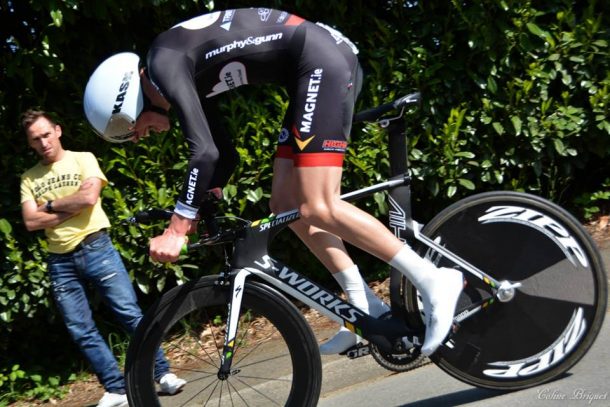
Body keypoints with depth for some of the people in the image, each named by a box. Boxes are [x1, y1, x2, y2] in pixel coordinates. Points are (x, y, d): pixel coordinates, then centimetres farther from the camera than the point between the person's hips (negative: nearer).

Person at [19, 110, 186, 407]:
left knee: (130, 313, -6)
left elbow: (89, 197, -14)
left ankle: (163, 374, 2)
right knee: (82, 332, 3)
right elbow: (31, 222, -2)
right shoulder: (29, 179, 11)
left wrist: (51, 205, -4)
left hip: (96, 248, -3)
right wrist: (72, 208, -9)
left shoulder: (82, 159, 3)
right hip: (59, 261, 4)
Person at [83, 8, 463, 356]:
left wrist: (177, 229, -15)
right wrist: (198, 213, 23)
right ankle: (369, 309, 9)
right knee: (286, 205, 7)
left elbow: (205, 152, -19)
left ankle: (433, 280, -10)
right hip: (323, 65, 10)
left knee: (317, 209, -16)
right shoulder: (188, 75, 18)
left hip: (323, 60, -10)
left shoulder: (163, 62, -10)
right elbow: (225, 154, 25)